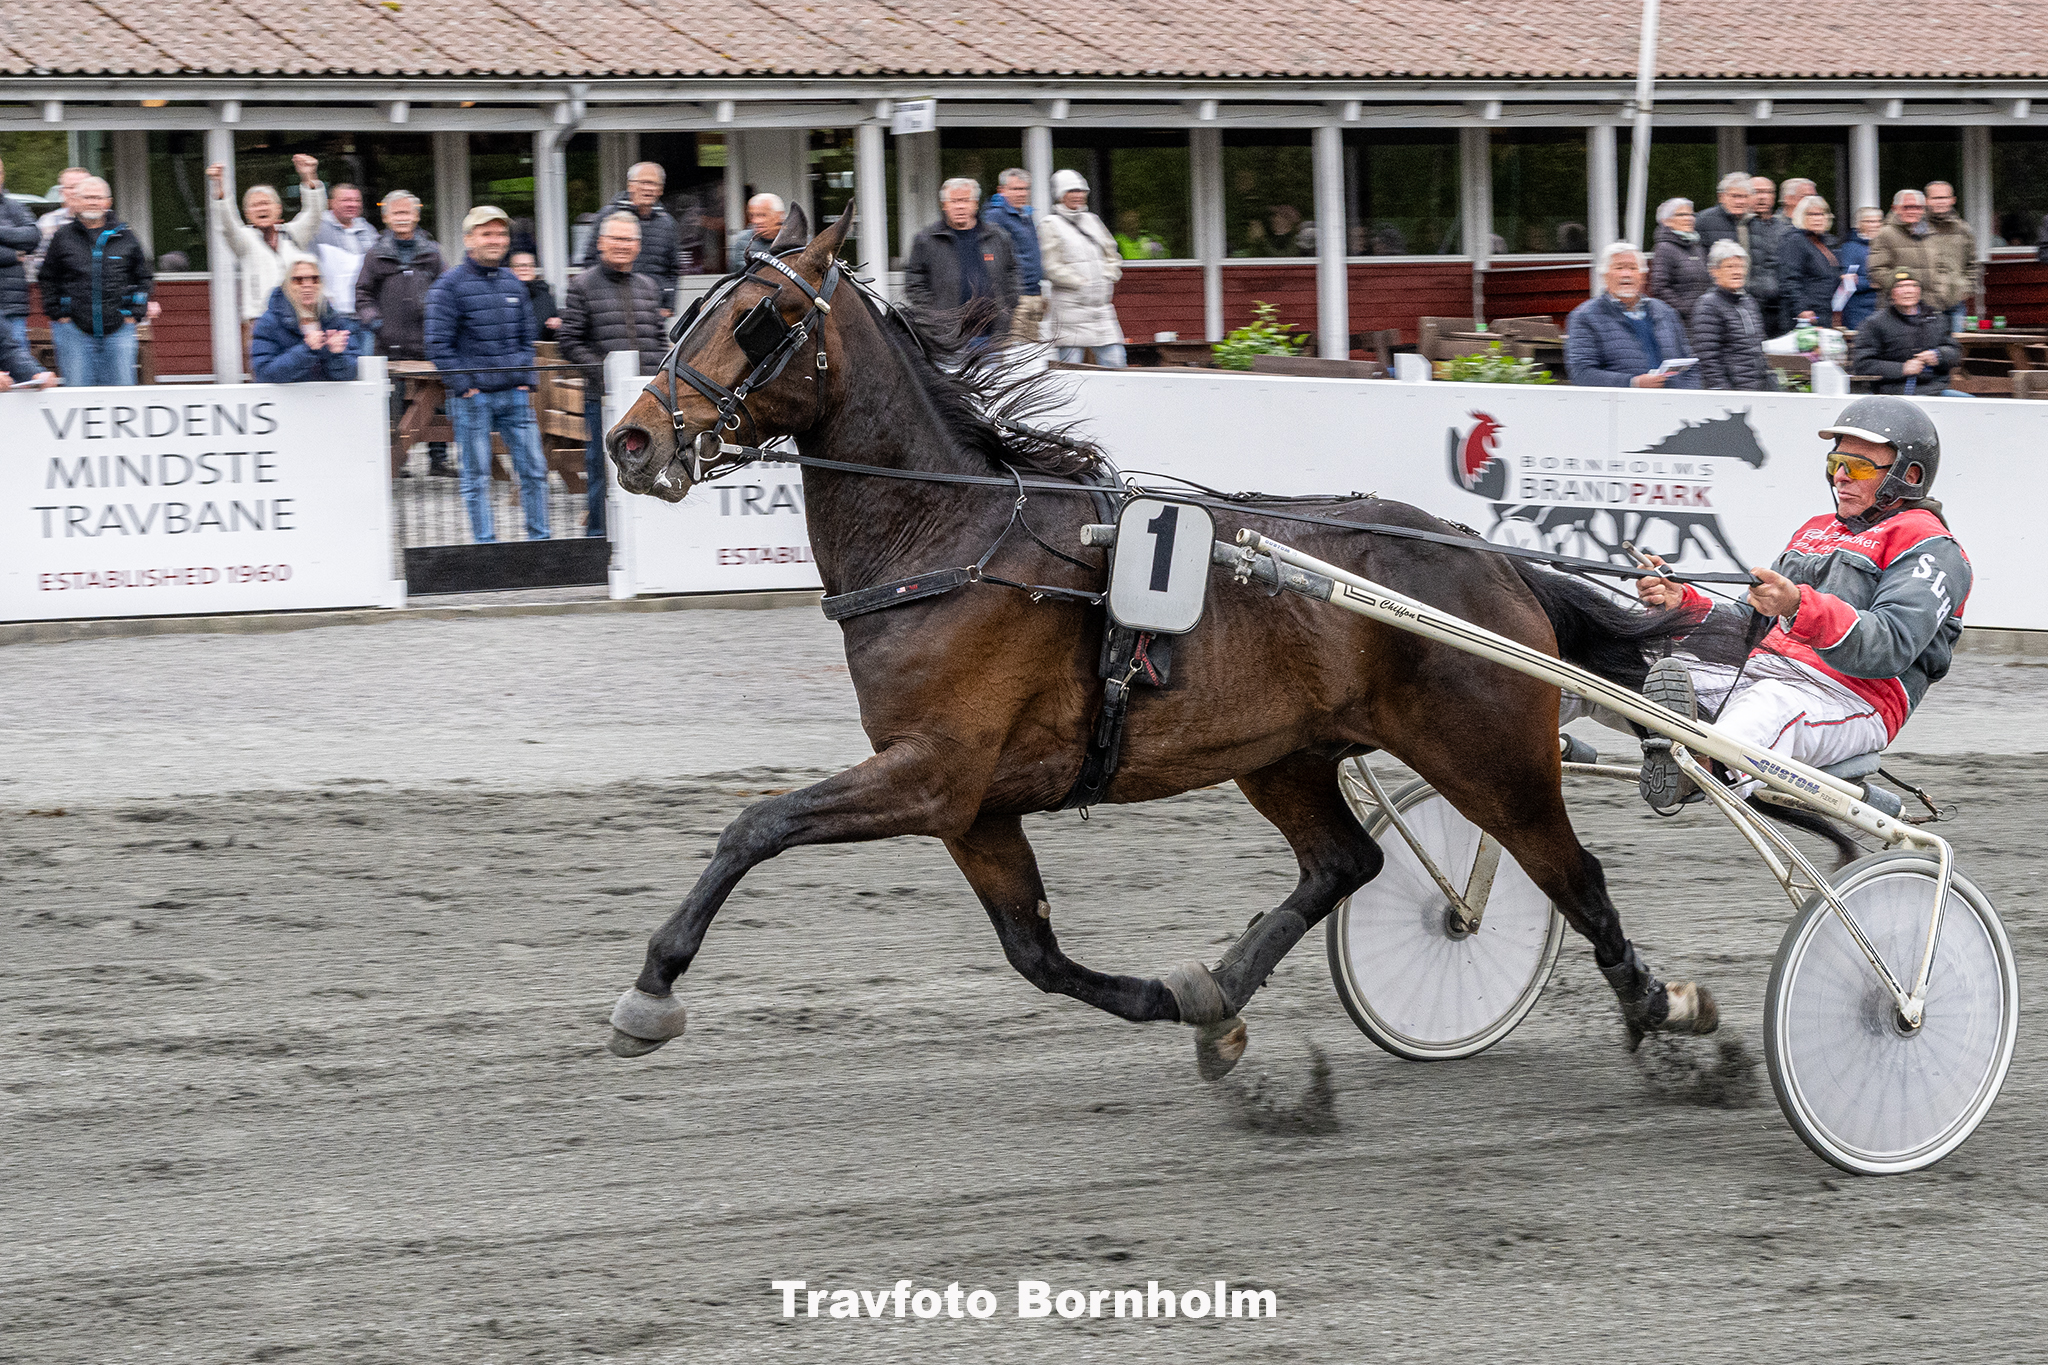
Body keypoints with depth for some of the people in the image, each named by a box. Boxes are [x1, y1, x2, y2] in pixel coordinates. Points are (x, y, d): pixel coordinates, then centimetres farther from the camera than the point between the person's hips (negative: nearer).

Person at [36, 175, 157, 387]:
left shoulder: (125, 236, 8)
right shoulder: (63, 237, 6)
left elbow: (144, 277, 15)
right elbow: (47, 280, 12)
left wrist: (135, 314, 4)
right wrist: (58, 315, 2)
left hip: (118, 330, 1)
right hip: (74, 328, -1)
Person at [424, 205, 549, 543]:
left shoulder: (513, 284, 13)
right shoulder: (450, 286, -5)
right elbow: (438, 344, -8)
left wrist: (526, 379, 7)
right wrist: (465, 385, -13)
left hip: (514, 393, 5)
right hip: (472, 397, -5)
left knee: (533, 469, 4)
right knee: (476, 476, 1)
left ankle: (540, 538, 12)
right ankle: (486, 544, 6)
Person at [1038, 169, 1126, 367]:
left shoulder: (1091, 220, 17)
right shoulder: (1050, 224, -2)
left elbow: (1112, 257, 21)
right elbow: (1052, 268, -10)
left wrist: (1106, 282, 4)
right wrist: (1083, 284, -13)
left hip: (1101, 305, 6)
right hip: (1070, 304, -6)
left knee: (1114, 360, 0)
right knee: (1071, 366, -6)